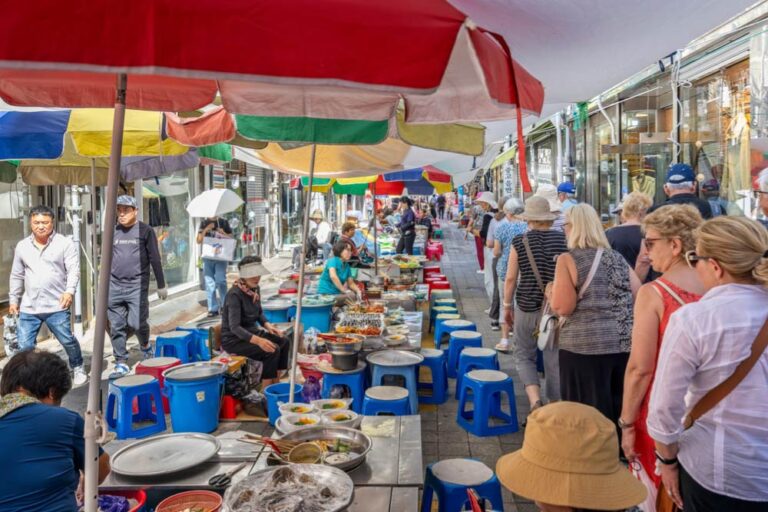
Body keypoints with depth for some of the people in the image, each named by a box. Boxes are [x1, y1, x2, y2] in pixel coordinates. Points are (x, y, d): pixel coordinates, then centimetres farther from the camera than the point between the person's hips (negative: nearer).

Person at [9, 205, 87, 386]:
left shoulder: (65, 244, -2)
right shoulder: (22, 246, 12)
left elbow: (73, 270, -8)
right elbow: (16, 276, 20)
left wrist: (70, 290, -23)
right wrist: (13, 299, 18)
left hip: (56, 306, -3)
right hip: (28, 307, 4)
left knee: (67, 340, 1)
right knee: (24, 345, 2)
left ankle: (78, 368, 25)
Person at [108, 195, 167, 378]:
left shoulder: (145, 231, 0)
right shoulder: (113, 232, 10)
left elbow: (155, 259, 1)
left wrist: (161, 285, 1)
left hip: (137, 286, -4)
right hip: (114, 286, 4)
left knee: (137, 323, -9)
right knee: (116, 326, 4)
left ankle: (145, 346, 21)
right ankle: (121, 363, 13)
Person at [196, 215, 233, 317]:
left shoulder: (223, 222, 6)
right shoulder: (204, 223, 9)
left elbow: (231, 238, 9)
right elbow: (199, 241, 5)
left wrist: (223, 233, -10)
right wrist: (206, 230, -8)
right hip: (208, 256, 2)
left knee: (221, 281, -7)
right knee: (209, 283, 2)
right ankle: (213, 308, 8)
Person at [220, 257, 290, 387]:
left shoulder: (255, 289, 1)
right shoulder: (234, 294, -23)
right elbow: (234, 327, -30)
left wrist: (268, 326, -4)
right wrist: (258, 340, -43)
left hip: (251, 331, 8)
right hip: (234, 339, -8)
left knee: (284, 342, -7)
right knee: (272, 350, -24)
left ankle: (276, 384, 1)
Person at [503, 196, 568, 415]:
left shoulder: (520, 241, -6)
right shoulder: (564, 240, -3)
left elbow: (511, 278, -4)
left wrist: (507, 306, 8)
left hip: (528, 307, -1)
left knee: (524, 356, 14)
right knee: (554, 359, 12)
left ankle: (535, 401, -6)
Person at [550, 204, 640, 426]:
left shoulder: (568, 259, -7)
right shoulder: (617, 258, 11)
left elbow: (563, 307, -16)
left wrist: (552, 293, 4)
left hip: (585, 345, -6)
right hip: (624, 343, 6)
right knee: (619, 411, 17)